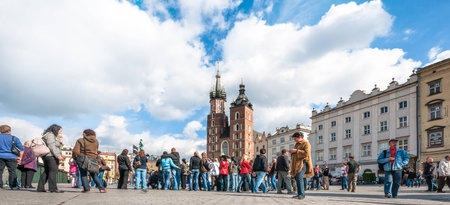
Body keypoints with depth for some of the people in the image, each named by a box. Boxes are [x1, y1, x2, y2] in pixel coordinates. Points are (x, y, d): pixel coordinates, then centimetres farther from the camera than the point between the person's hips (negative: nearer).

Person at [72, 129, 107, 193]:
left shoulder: (80, 140, -3)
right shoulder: (96, 141, 9)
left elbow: (75, 151, -8)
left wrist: (74, 158, 8)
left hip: (82, 159, -3)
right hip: (92, 160, 3)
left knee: (83, 174, 9)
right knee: (94, 175, 14)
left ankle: (86, 188, 4)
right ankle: (101, 188, 7)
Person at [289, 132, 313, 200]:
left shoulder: (306, 143, -3)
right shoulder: (297, 144, 23)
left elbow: (306, 153, -17)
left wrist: (296, 151, -15)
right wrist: (292, 152, 11)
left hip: (302, 163, -8)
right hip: (296, 163, 8)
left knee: (299, 177, -19)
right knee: (297, 178, 5)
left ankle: (302, 194, -17)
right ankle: (299, 194, 10)